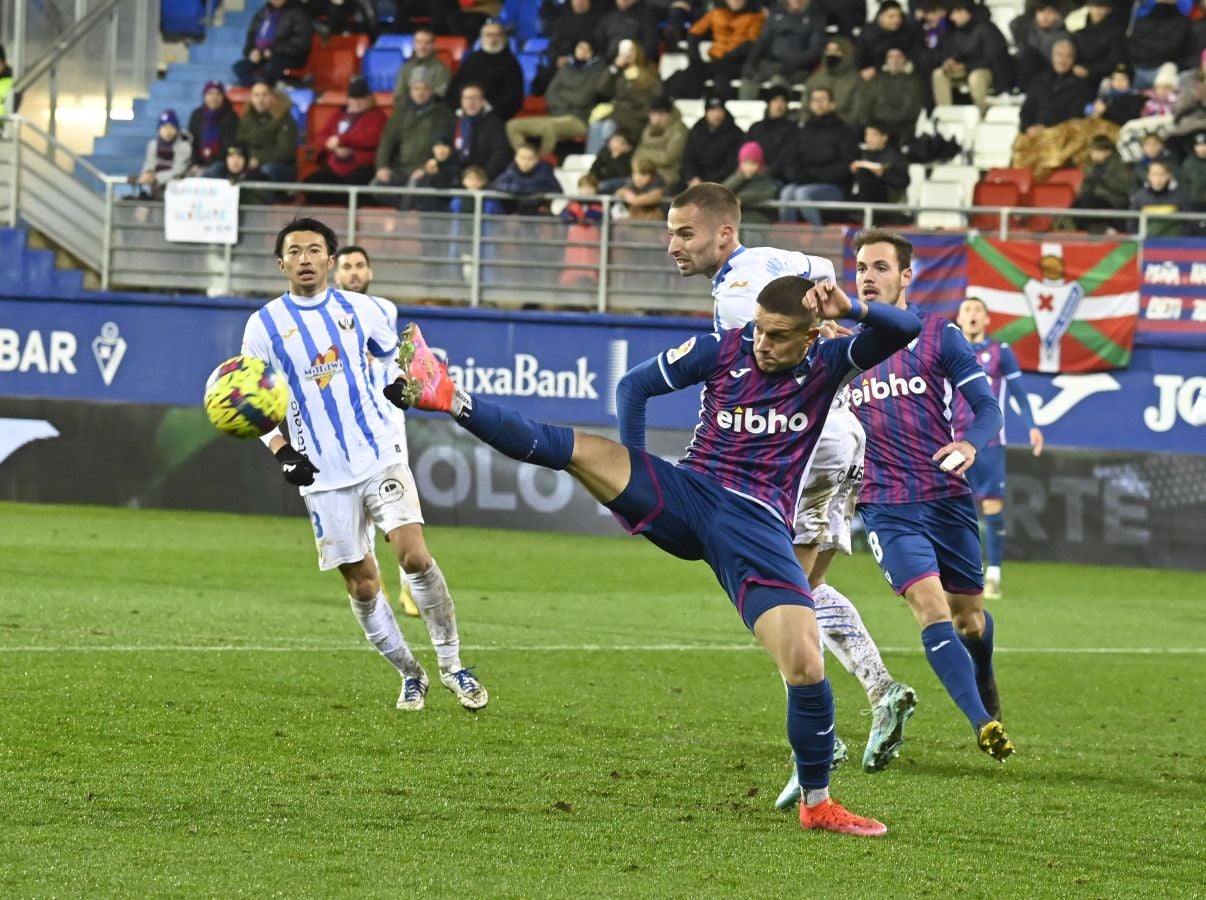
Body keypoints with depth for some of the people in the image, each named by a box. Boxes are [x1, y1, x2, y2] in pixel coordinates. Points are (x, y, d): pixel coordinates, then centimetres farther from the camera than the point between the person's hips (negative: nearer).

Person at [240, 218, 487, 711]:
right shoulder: (265, 324, 0)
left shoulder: (360, 309, 4)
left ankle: (451, 663, -5)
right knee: (362, 586, 3)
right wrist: (282, 451, -8)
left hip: (381, 454, 0)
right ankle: (410, 675, 21)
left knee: (414, 555, -18)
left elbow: (399, 348, 22)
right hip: (324, 475, 0)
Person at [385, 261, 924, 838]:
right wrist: (634, 481, 7)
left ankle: (818, 804, 2)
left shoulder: (827, 366, 1)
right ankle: (444, 397, -23)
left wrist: (853, 309, -28)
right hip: (688, 494, 1)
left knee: (806, 667, -14)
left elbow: (903, 331, -9)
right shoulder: (722, 350, 2)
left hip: (759, 526, -1)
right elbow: (634, 386, 10)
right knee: (576, 449, -20)